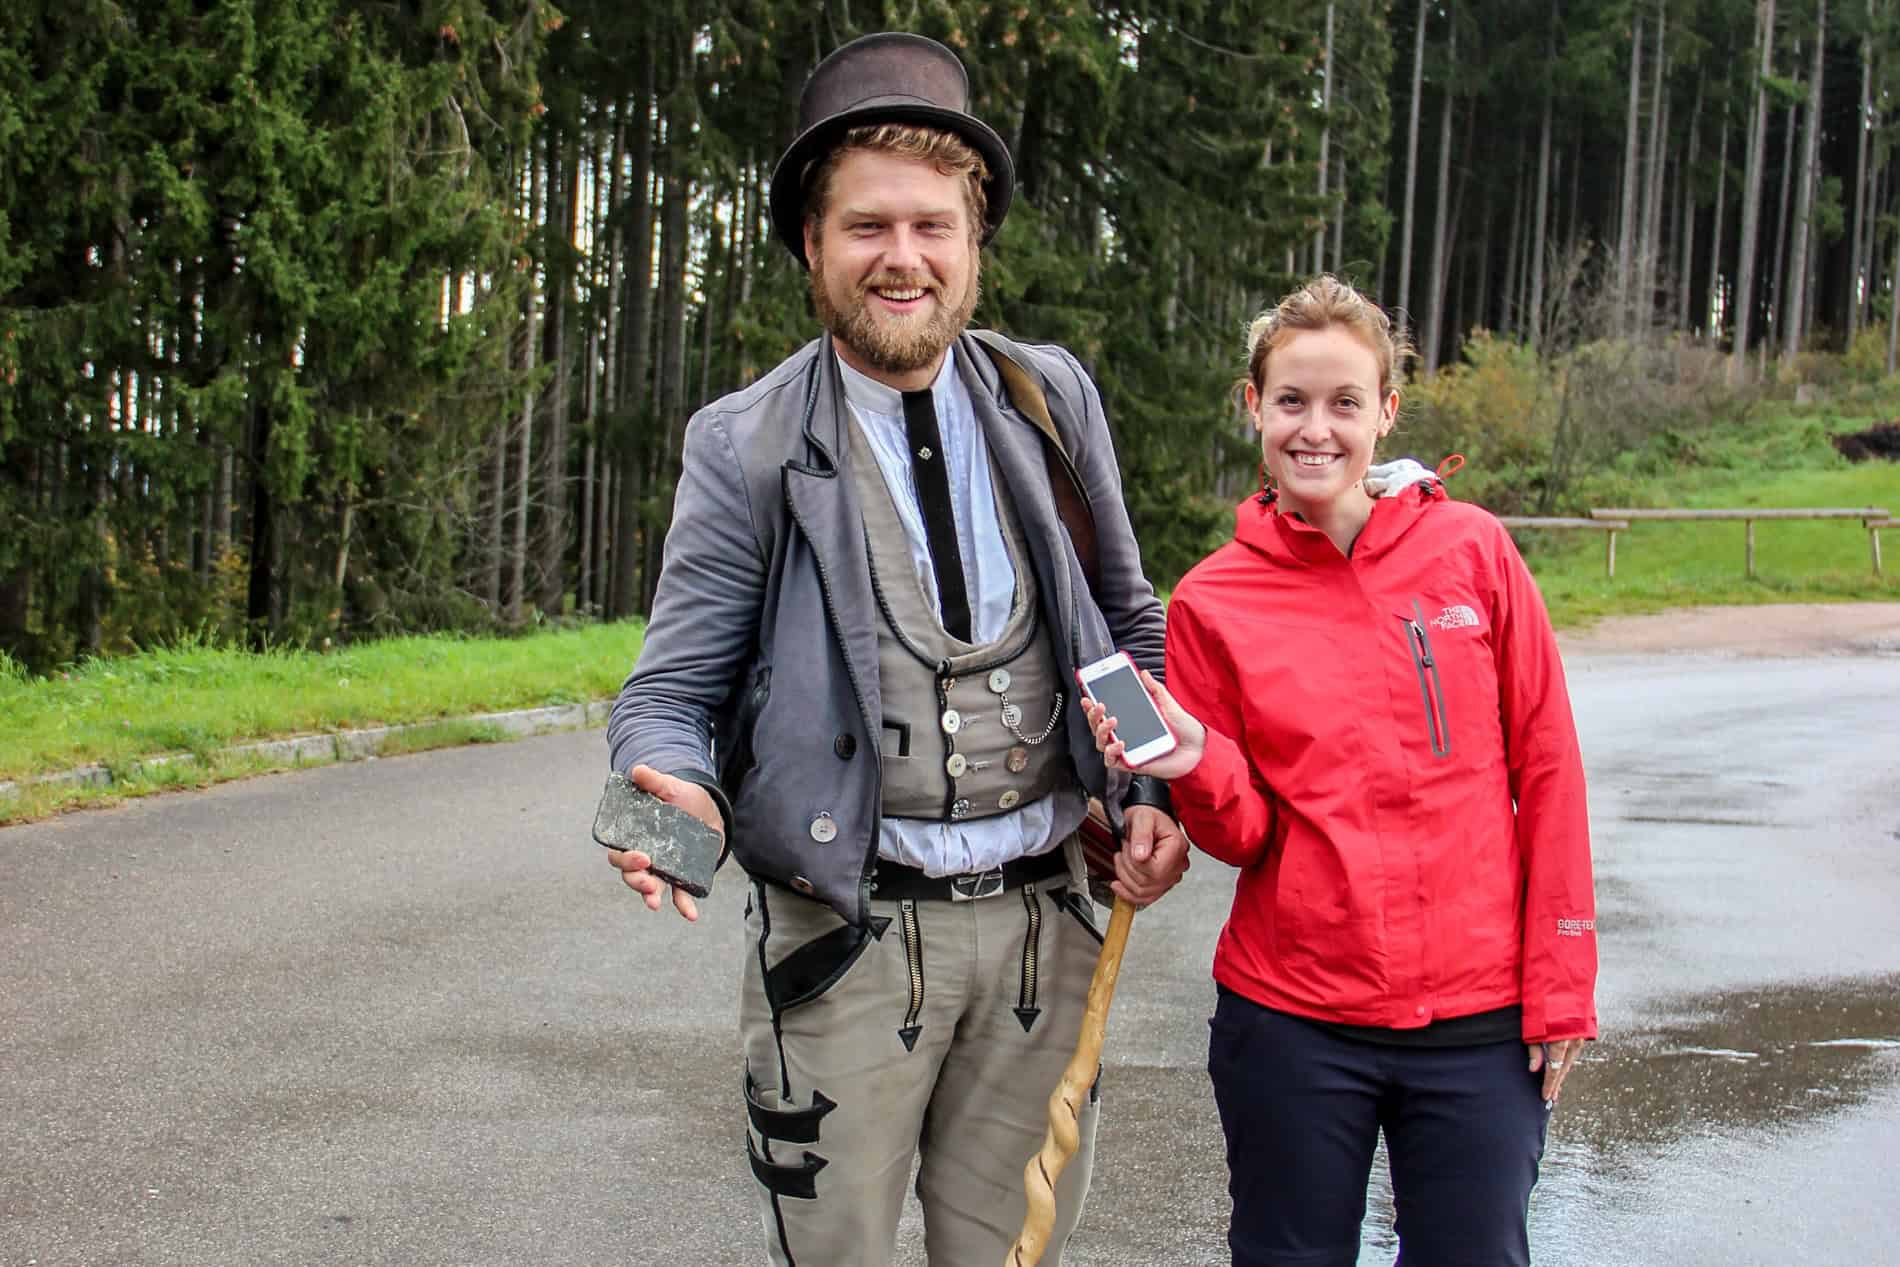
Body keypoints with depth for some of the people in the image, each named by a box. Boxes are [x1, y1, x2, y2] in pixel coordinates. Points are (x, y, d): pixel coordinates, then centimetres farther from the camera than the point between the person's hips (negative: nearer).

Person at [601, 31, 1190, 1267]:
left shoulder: (1053, 399, 6)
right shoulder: (747, 446, -5)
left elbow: (1127, 620, 15)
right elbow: (673, 690, -3)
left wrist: (1154, 792, 0)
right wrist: (678, 794, -25)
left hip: (1041, 919, 3)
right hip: (850, 933, -3)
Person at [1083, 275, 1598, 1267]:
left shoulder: (1473, 552, -2)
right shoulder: (1214, 601, -1)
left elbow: (1547, 770, 2)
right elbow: (1244, 836, 1)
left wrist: (1560, 982, -1)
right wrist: (1198, 767, -20)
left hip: (1477, 1017, 0)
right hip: (1292, 1021, 0)